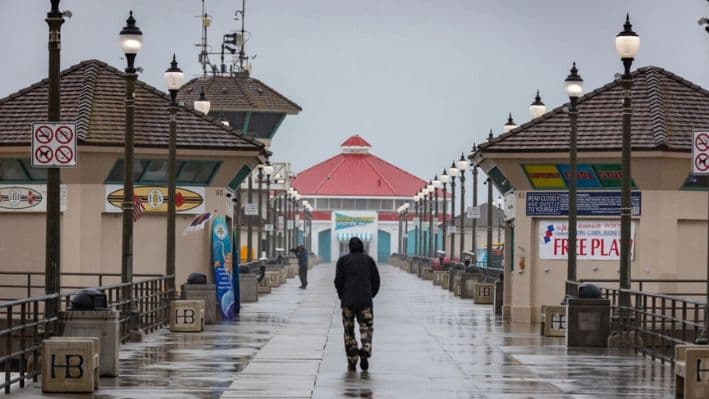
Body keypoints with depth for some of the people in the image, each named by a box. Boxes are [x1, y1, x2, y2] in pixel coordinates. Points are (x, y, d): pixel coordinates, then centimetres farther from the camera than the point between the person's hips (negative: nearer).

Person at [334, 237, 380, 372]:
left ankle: (352, 362, 3)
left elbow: (338, 281, -2)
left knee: (349, 332, 7)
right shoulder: (369, 260, 7)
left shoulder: (343, 260, 4)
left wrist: (342, 297, 12)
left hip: (348, 301, 0)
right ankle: (365, 352, -19)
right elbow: (376, 280, 3)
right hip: (365, 300, 0)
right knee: (366, 328, 7)